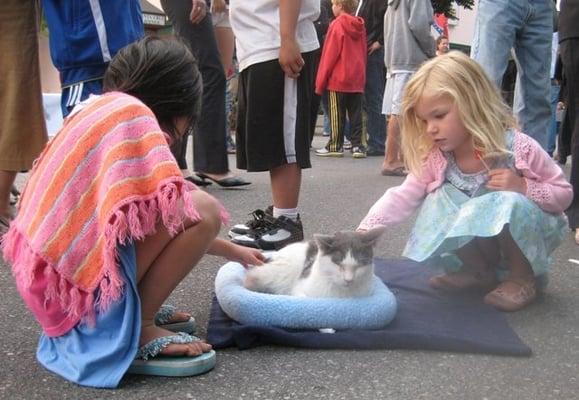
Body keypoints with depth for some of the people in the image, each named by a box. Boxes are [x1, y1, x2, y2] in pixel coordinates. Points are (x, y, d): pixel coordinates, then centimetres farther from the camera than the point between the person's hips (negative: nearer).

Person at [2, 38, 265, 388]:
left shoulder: (98, 108, 18)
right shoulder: (131, 112, -12)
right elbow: (162, 207, -24)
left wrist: (231, 250, 30)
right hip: (75, 273, -10)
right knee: (200, 210, -15)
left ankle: (137, 308, 12)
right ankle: (135, 331, -7)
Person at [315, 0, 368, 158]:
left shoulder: (337, 25, -10)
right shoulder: (359, 26, 8)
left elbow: (329, 55, -11)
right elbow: (363, 53, 11)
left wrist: (320, 81, -6)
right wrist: (361, 75, 17)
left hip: (338, 79, -6)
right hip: (357, 79, 6)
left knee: (337, 115, 3)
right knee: (356, 114, 7)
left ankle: (335, 146, 9)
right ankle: (358, 145, 6)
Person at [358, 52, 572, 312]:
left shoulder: (520, 148, -23)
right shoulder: (436, 157, -13)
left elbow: (564, 193, -13)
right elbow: (403, 196, -16)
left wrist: (523, 188, -31)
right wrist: (366, 230, -29)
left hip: (526, 236, -4)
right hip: (483, 244, 4)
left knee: (509, 203, -34)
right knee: (439, 199, -19)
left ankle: (522, 276, -8)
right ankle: (480, 272, 0)